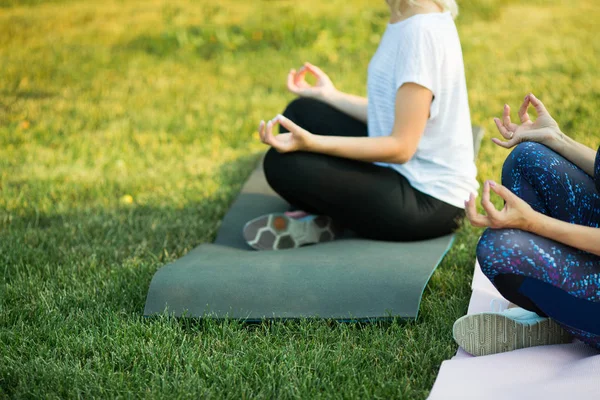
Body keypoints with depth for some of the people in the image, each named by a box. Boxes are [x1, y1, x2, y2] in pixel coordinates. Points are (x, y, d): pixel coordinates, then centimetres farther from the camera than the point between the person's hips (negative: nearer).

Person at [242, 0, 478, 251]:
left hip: (429, 201, -10)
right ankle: (317, 214, 1)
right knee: (301, 112, 11)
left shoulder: (422, 32, -23)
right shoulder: (407, 21, 6)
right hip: (405, 173, 10)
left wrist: (311, 143, -30)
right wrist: (329, 96, 19)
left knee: (282, 162, -19)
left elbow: (402, 147, -23)